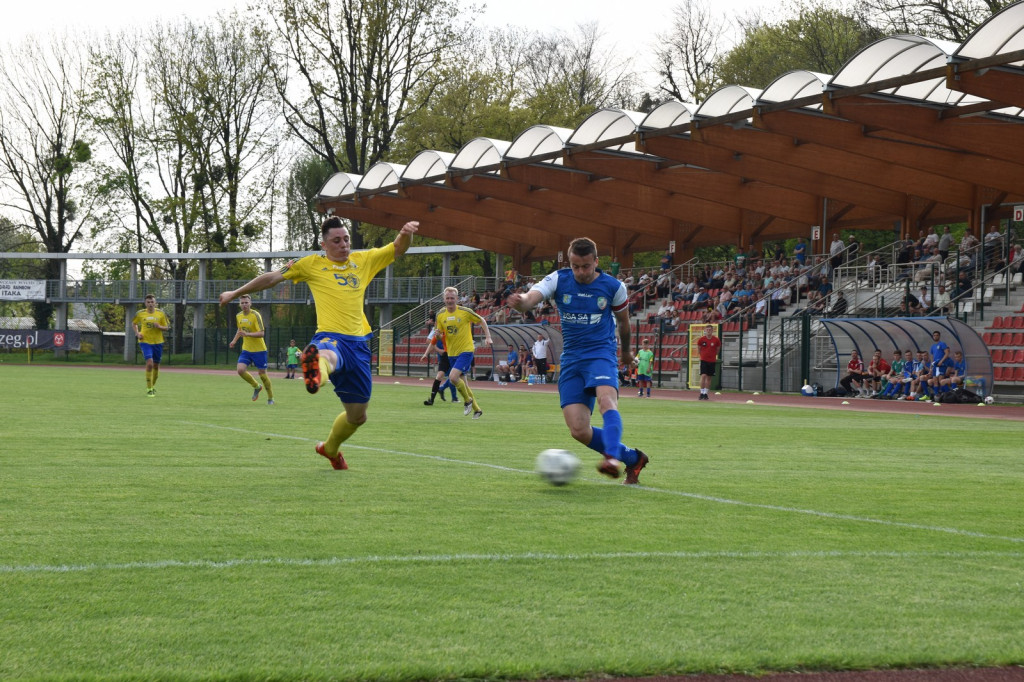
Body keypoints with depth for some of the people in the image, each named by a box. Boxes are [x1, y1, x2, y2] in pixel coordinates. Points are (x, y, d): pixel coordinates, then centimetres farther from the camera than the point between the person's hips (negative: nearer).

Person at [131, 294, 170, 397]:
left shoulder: (160, 314, 0)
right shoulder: (140, 314, -1)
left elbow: (166, 327, 5)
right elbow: (134, 323, 17)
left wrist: (159, 326, -17)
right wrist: (137, 333, -1)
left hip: (158, 342, 2)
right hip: (145, 341, -2)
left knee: (156, 365, 11)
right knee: (149, 363, -19)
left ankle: (153, 386, 36)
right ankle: (149, 389, -11)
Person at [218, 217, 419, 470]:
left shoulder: (365, 260, 16)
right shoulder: (312, 264, 8)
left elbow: (398, 248, 14)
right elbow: (272, 277, 13)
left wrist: (406, 233, -11)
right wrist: (235, 293, 19)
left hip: (359, 344, 5)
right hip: (330, 337, -5)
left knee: (357, 416, 15)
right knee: (328, 355, -46)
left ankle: (330, 448, 44)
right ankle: (316, 370, -84)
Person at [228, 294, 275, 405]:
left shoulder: (255, 315, -15)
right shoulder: (238, 316, 5)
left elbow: (262, 333, -22)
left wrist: (247, 334, -33)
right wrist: (234, 340, 12)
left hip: (259, 350, -5)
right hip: (246, 349, 5)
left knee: (262, 374, 0)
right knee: (240, 370, -14)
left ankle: (270, 398, 19)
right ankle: (256, 387, 12)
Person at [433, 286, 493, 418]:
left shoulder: (465, 312, -9)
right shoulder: (440, 315, 2)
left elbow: (481, 321, 4)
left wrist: (488, 337, -4)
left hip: (466, 350, -5)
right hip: (451, 353, 5)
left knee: (453, 377, -23)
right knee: (462, 382, 10)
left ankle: (467, 400, 1)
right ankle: (477, 409, 26)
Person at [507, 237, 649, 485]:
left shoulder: (613, 287, -3)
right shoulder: (558, 280, -3)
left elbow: (623, 322, 16)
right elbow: (530, 298, -21)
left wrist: (626, 350, 30)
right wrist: (520, 301, -45)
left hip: (601, 354, -2)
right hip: (571, 359, 3)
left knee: (606, 400, -36)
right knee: (579, 431, -6)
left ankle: (611, 458, -51)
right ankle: (633, 458, 13)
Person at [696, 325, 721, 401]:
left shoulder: (716, 340, -2)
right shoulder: (701, 339, -3)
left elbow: (717, 350, 11)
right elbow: (698, 349, 10)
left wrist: (715, 357, 8)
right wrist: (700, 356, 4)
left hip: (712, 361, 2)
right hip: (704, 360, -2)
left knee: (709, 377, 7)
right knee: (703, 375, -14)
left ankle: (706, 393, 15)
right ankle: (702, 393, -11)